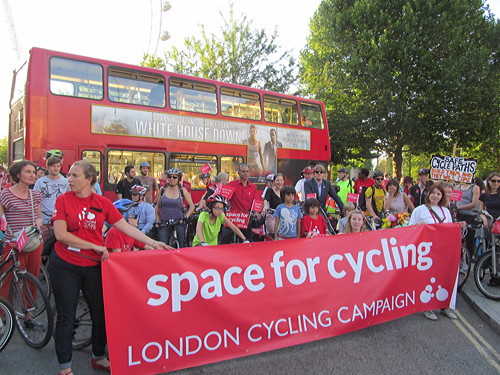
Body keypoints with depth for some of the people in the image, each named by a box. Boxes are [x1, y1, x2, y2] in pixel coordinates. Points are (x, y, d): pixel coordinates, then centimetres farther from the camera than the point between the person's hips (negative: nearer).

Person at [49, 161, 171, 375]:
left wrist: (153, 243, -4)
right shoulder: (63, 200, -6)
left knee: (101, 314, 11)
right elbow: (61, 234, -13)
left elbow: (126, 228, 0)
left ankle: (98, 357, 33)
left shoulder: (102, 203, -1)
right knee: (66, 317, 7)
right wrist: (95, 246, -14)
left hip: (94, 265, 2)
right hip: (65, 266, -2)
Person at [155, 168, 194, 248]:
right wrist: (157, 220, 6)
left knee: (181, 247, 1)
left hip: (178, 223, 0)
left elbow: (192, 206, 5)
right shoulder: (162, 189, 5)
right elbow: (157, 206, 14)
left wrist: (186, 217, -6)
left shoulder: (182, 190, 2)